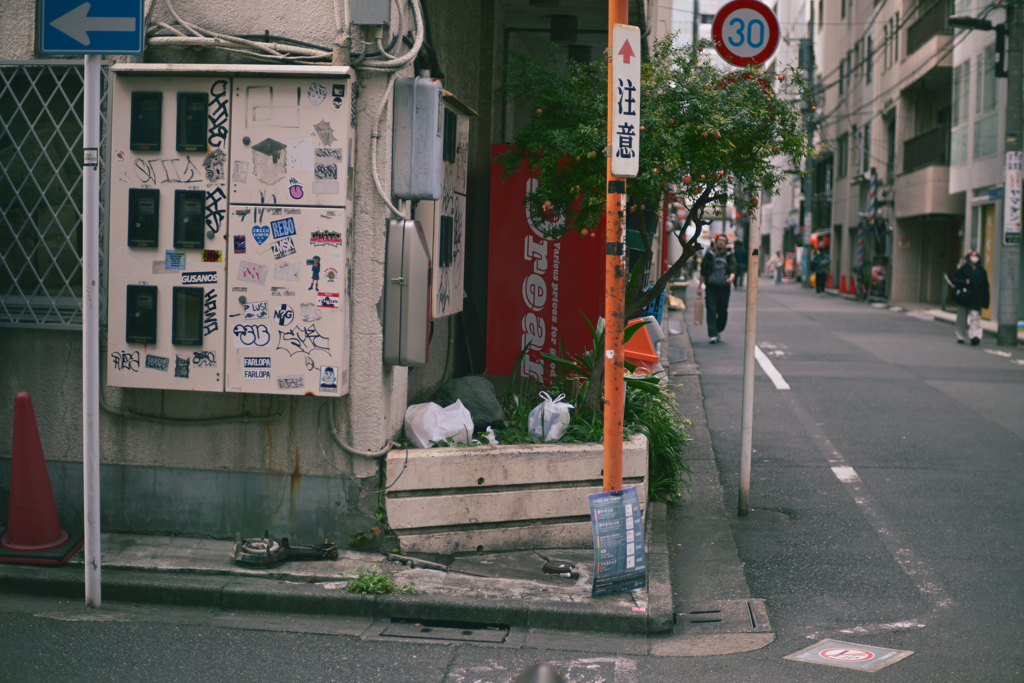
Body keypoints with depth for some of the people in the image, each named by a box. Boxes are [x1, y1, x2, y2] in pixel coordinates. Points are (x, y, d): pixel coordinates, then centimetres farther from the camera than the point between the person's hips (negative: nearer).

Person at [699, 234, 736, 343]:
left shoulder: (730, 256, 6)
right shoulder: (709, 255, 5)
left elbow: (733, 270, -3)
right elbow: (703, 272, 9)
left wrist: (731, 278, -26)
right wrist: (700, 286, 6)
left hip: (724, 288, 1)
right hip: (711, 287, -1)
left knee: (723, 313, 6)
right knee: (711, 312, -10)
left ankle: (718, 331, 30)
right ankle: (713, 335, -11)